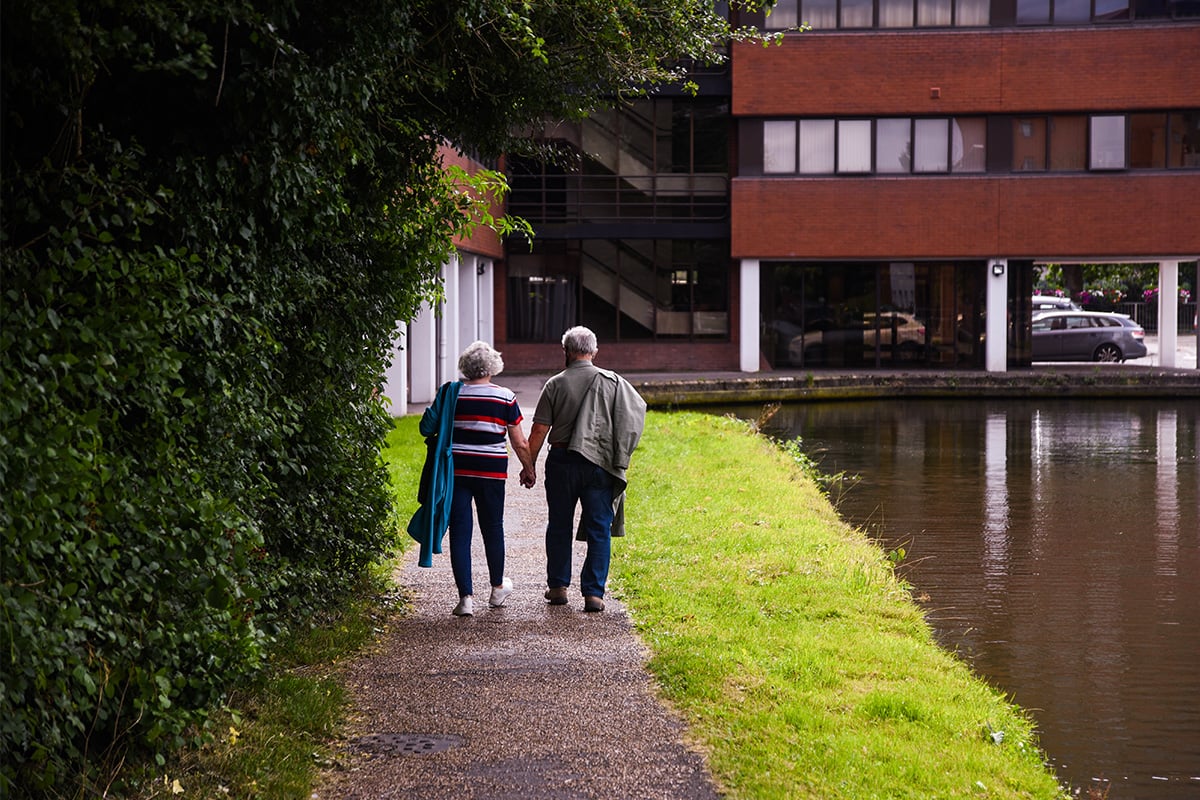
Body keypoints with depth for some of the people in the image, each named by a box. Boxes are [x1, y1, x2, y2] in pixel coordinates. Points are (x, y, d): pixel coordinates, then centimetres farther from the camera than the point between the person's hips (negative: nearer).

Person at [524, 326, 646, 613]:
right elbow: (639, 409, 2)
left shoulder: (556, 384, -3)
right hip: (600, 465, 0)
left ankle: (558, 587, 21)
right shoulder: (613, 382, 1)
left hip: (562, 461, 0)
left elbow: (539, 430, -4)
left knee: (559, 526, 14)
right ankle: (594, 593, -2)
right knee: (599, 530, 3)